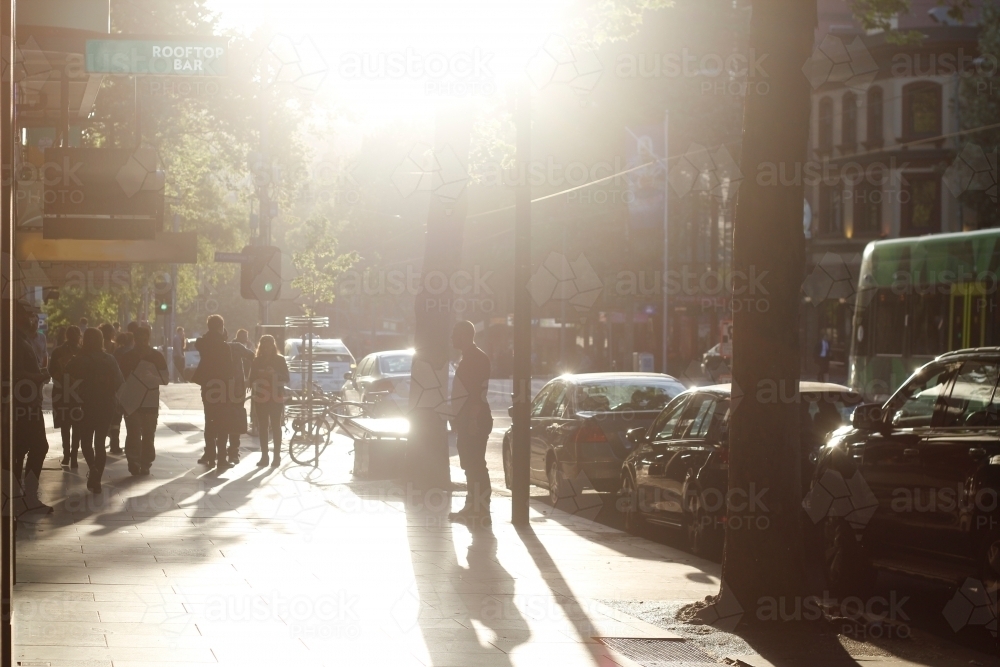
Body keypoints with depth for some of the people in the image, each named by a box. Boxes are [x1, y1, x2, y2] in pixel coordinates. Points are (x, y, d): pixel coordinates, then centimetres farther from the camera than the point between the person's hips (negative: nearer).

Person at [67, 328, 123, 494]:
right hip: (107, 405, 3)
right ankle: (96, 480, 8)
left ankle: (93, 467, -15)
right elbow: (119, 382, 0)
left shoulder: (79, 361, -9)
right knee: (100, 442, 11)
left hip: (87, 405, -3)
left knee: (86, 440, 12)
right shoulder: (110, 360, -2)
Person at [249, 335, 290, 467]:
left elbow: (286, 378, -3)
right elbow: (252, 379, 4)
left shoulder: (280, 360, 2)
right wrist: (260, 375, -16)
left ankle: (276, 456, -1)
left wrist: (275, 374, -20)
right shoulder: (256, 361, 7)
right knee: (262, 427, 1)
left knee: (275, 426, -3)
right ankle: (264, 455, 5)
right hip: (261, 397, 2)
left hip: (276, 397, -2)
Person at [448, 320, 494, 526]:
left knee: (475, 466, -10)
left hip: (474, 421, -10)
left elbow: (479, 393, -21)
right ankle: (472, 508, 18)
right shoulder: (467, 358, 18)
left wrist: (473, 420, -24)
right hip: (466, 421, 10)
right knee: (470, 465, 13)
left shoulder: (477, 358, -14)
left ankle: (481, 511, -10)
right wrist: (458, 420, 23)